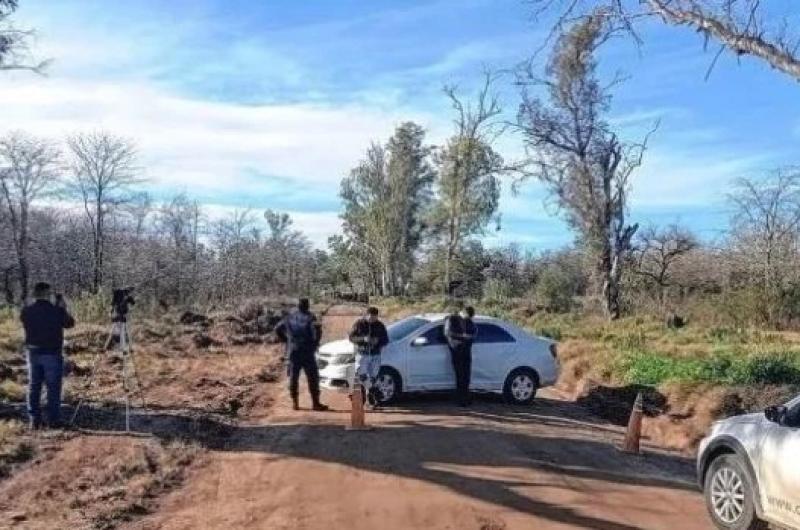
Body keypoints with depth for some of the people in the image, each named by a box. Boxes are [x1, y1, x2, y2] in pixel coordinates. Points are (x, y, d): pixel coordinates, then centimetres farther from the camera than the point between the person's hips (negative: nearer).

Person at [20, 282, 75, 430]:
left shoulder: (26, 311, -3)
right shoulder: (56, 311, -13)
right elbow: (70, 323, 2)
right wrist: (63, 309, 13)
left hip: (33, 353, 4)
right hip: (52, 354, -4)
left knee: (33, 388, 11)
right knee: (53, 388, 4)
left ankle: (35, 421, 14)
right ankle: (53, 420, 7)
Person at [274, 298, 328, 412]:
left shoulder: (290, 317, 7)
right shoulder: (309, 317, -7)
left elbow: (278, 329, 13)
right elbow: (316, 329, -23)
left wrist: (286, 340, 18)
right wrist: (315, 342, -8)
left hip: (293, 352, 4)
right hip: (307, 352, -4)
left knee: (293, 377, 11)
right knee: (312, 378, 2)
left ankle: (295, 403, 14)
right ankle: (316, 403, 1)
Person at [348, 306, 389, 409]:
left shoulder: (380, 325, 4)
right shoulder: (359, 324, -2)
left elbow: (385, 340, 10)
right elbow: (351, 337, -4)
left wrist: (378, 342, -12)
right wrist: (363, 339, -20)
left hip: (375, 355, 1)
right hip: (362, 354, -1)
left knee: (373, 378, 0)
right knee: (361, 376, -12)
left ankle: (370, 394, 11)